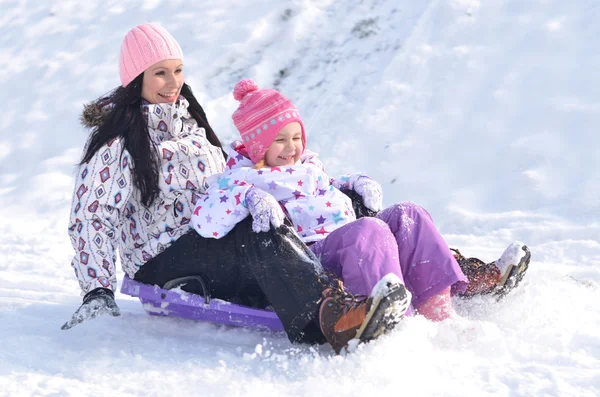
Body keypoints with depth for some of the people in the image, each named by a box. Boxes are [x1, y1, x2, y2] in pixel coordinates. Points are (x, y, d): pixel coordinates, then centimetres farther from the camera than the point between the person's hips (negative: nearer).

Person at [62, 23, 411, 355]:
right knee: (264, 234, -34)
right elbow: (90, 217, -6)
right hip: (162, 264, -8)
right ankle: (337, 320, -58)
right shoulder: (117, 144, -2)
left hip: (219, 249, 8)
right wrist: (98, 292, -15)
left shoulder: (190, 121, 19)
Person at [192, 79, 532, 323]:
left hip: (349, 237, 9)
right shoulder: (241, 177, -1)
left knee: (407, 215, -6)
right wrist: (248, 197, -33)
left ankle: (437, 300, -22)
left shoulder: (307, 165, 25)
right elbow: (204, 221, -16)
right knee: (369, 231, -34)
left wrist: (357, 183, 21)